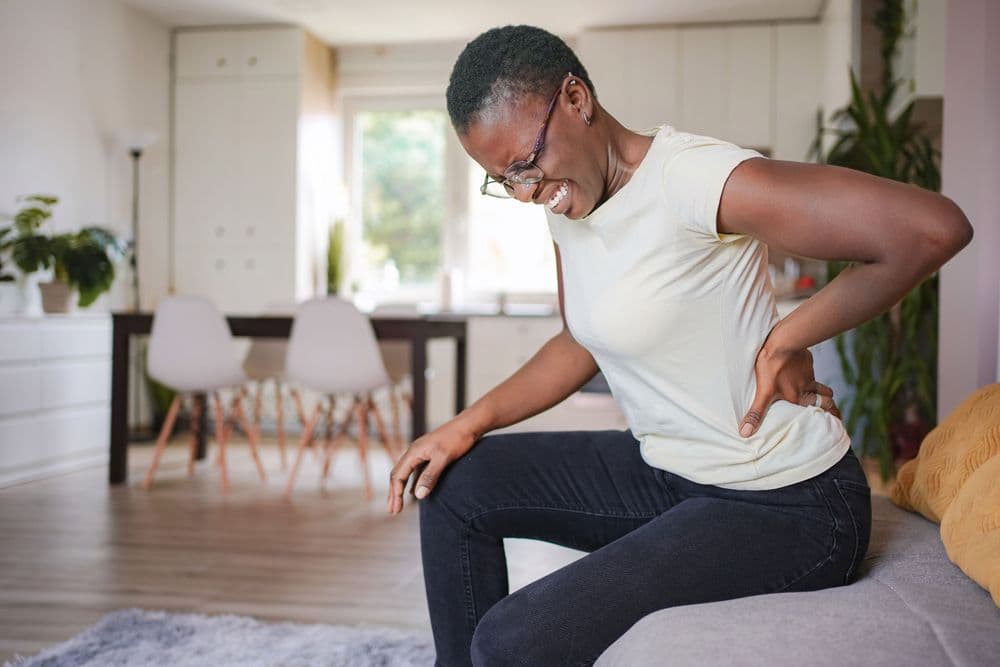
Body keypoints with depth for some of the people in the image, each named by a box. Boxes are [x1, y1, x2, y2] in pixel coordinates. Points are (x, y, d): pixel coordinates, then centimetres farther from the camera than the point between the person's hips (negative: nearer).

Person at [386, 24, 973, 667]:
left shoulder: (689, 178, -24)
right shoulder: (568, 202, 4)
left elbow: (932, 226, -31)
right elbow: (581, 345, 17)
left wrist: (786, 341, -19)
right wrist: (469, 423, 6)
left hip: (785, 509, -9)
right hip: (666, 471, 9)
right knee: (454, 485, 10)